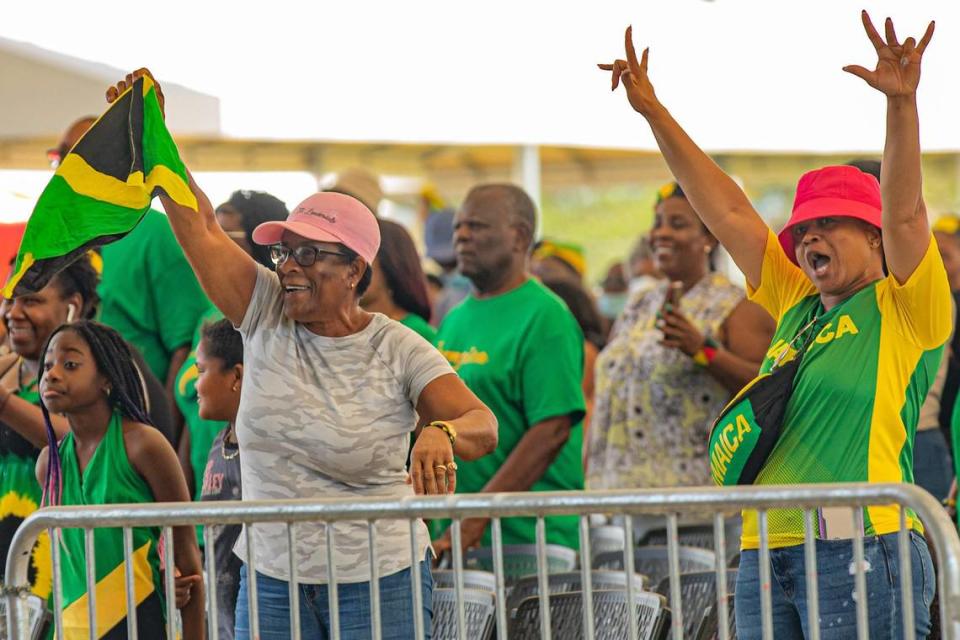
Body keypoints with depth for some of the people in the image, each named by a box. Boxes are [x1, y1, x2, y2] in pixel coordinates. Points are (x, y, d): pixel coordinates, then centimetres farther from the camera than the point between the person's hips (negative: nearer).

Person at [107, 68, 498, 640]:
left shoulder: (399, 350, -7)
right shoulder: (267, 318, 1)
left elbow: (483, 427, -19)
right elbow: (198, 225, -3)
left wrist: (441, 433, -42)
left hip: (380, 582, -3)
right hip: (272, 579, 3)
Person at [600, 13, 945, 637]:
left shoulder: (904, 311, 3)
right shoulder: (795, 304, 20)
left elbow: (904, 212, -12)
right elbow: (728, 213, 20)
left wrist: (903, 103, -26)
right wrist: (653, 112, 20)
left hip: (859, 551, -6)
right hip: (765, 555, 7)